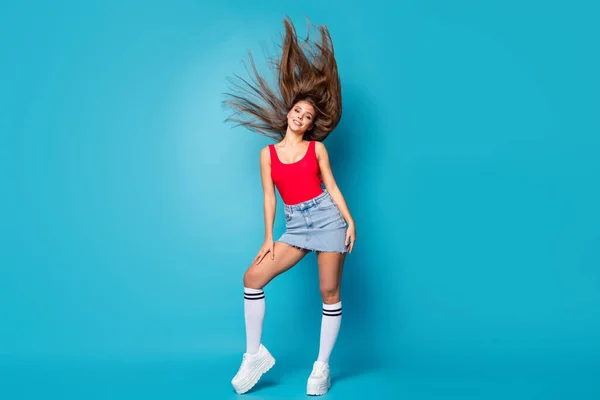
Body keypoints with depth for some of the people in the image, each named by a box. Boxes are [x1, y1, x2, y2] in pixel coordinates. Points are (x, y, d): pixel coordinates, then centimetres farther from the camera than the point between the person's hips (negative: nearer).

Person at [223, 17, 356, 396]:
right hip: (295, 226, 2)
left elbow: (332, 187, 3)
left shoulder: (317, 148, 5)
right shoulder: (268, 153, 8)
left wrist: (350, 222, -6)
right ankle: (256, 354, 3)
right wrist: (268, 238, 3)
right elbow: (269, 197, 7)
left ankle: (322, 366, 11)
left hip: (327, 218, -2)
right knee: (253, 276, -8)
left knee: (329, 292, -1)